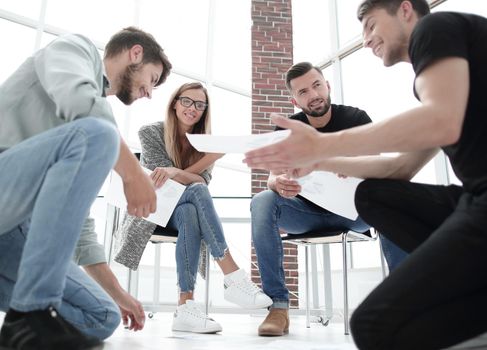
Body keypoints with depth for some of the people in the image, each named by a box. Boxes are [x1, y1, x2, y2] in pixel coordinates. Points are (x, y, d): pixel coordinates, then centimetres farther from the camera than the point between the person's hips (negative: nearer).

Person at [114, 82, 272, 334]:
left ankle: (185, 306, -41)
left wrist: (175, 172, -29)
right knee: (197, 192, -32)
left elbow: (202, 182, -12)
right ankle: (232, 277, -38)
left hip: (185, 208, 3)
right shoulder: (151, 133, -4)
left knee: (190, 214, -35)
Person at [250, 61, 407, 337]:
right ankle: (278, 304, -26)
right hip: (308, 212, 1)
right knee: (262, 203, -28)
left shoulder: (356, 118, -5)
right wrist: (280, 184, -41)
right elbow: (273, 178, -14)